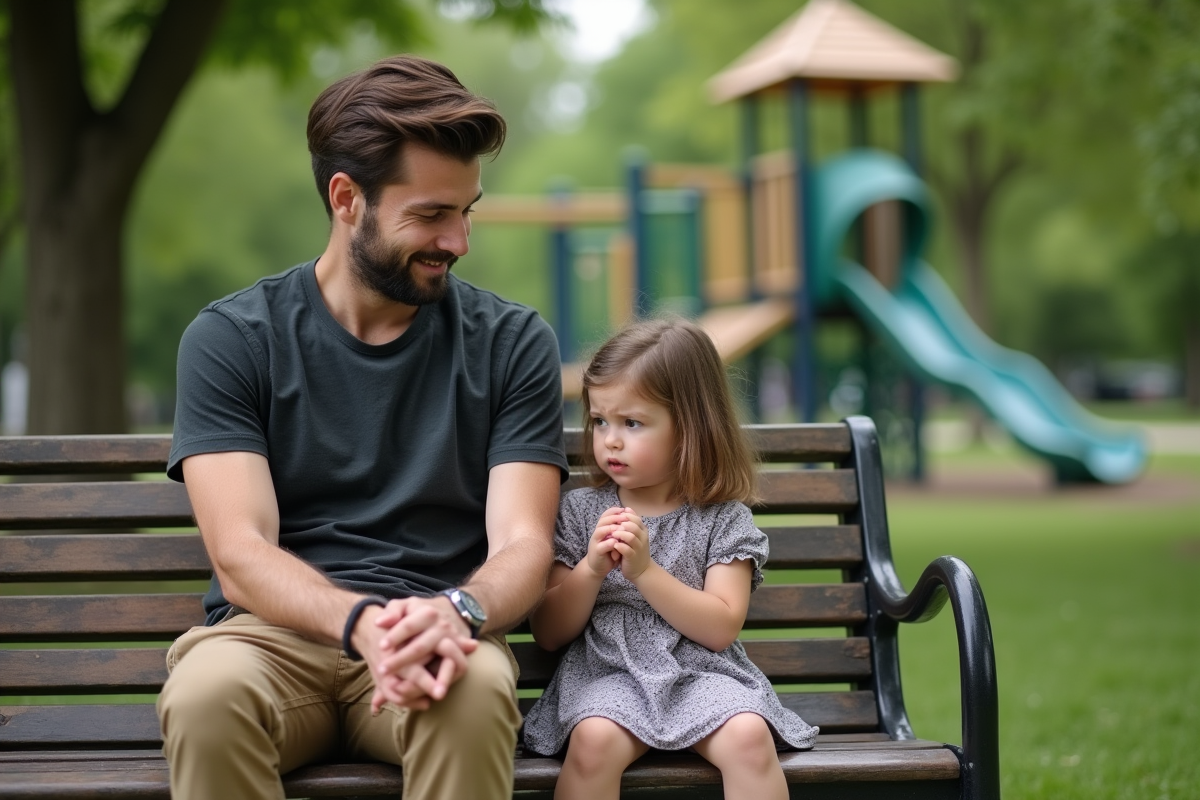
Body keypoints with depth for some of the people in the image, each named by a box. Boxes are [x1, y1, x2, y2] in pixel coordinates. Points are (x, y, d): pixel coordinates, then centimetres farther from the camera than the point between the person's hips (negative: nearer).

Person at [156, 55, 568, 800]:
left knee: (476, 688, -35)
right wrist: (362, 622, -27)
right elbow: (240, 554, -7)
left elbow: (522, 544, -2)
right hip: (276, 633, 0)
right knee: (207, 691, -34)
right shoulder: (230, 339, 3)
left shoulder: (512, 343, 6)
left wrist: (456, 612, -26)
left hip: (437, 637, 0)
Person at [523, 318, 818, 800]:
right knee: (595, 741, -33)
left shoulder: (722, 519, 5)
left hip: (700, 674, 0)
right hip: (605, 673, 0)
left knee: (749, 736, -30)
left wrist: (644, 569, -15)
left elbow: (721, 627, -6)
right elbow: (547, 633, 7)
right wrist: (591, 569, -10)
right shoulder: (581, 511, 9)